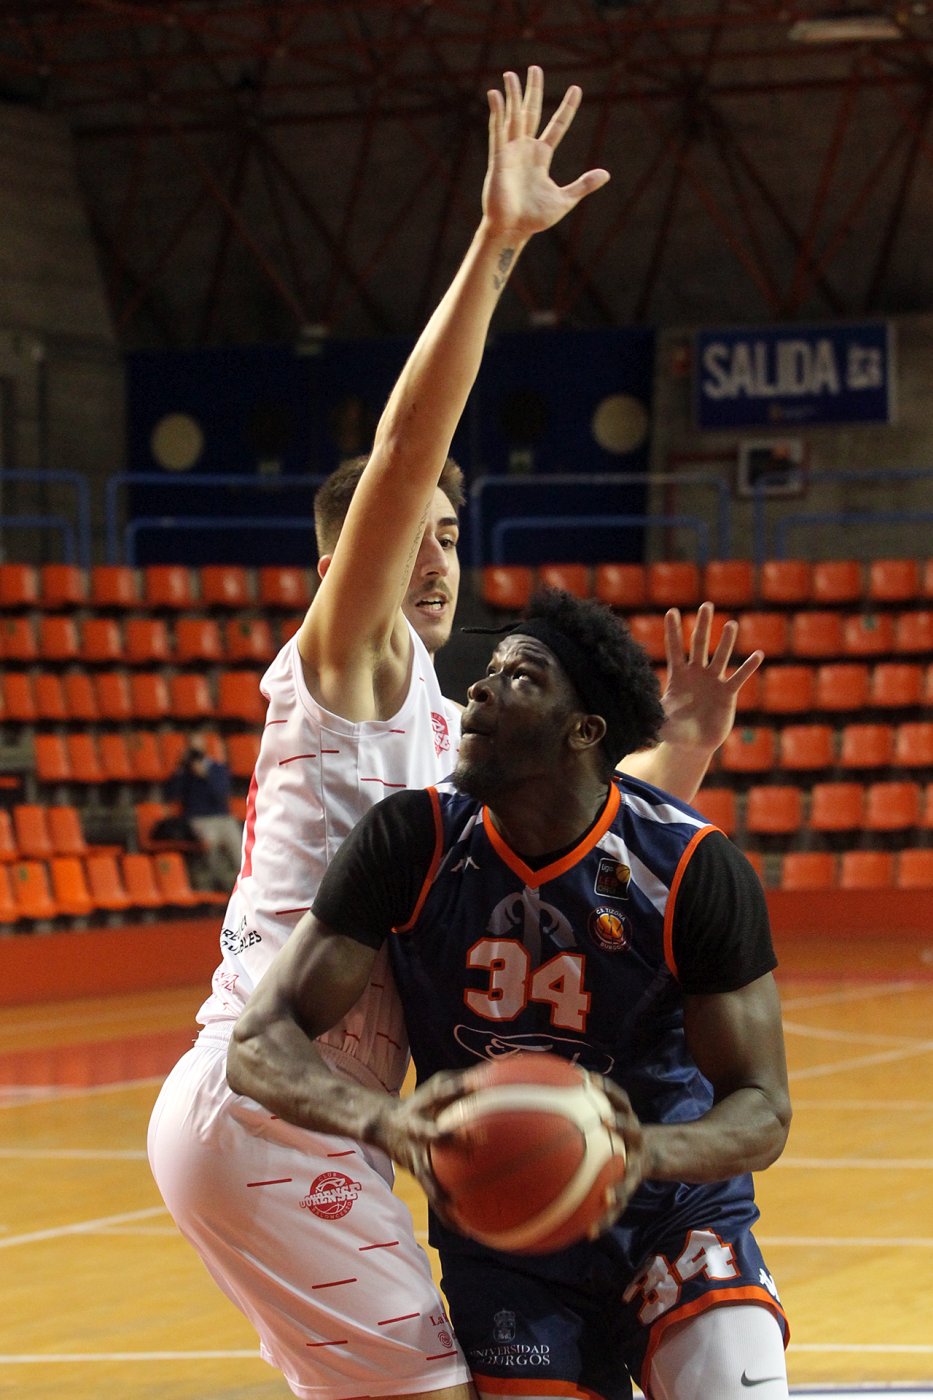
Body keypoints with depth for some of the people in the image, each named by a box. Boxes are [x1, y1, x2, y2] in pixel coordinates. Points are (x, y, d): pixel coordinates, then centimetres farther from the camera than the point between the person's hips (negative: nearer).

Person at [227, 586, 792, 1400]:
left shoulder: (696, 869, -17)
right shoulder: (415, 843, -13)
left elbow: (761, 1109, -13)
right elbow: (260, 1045, -16)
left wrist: (649, 1153, -36)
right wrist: (386, 1123, -38)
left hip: (674, 1214, -1)